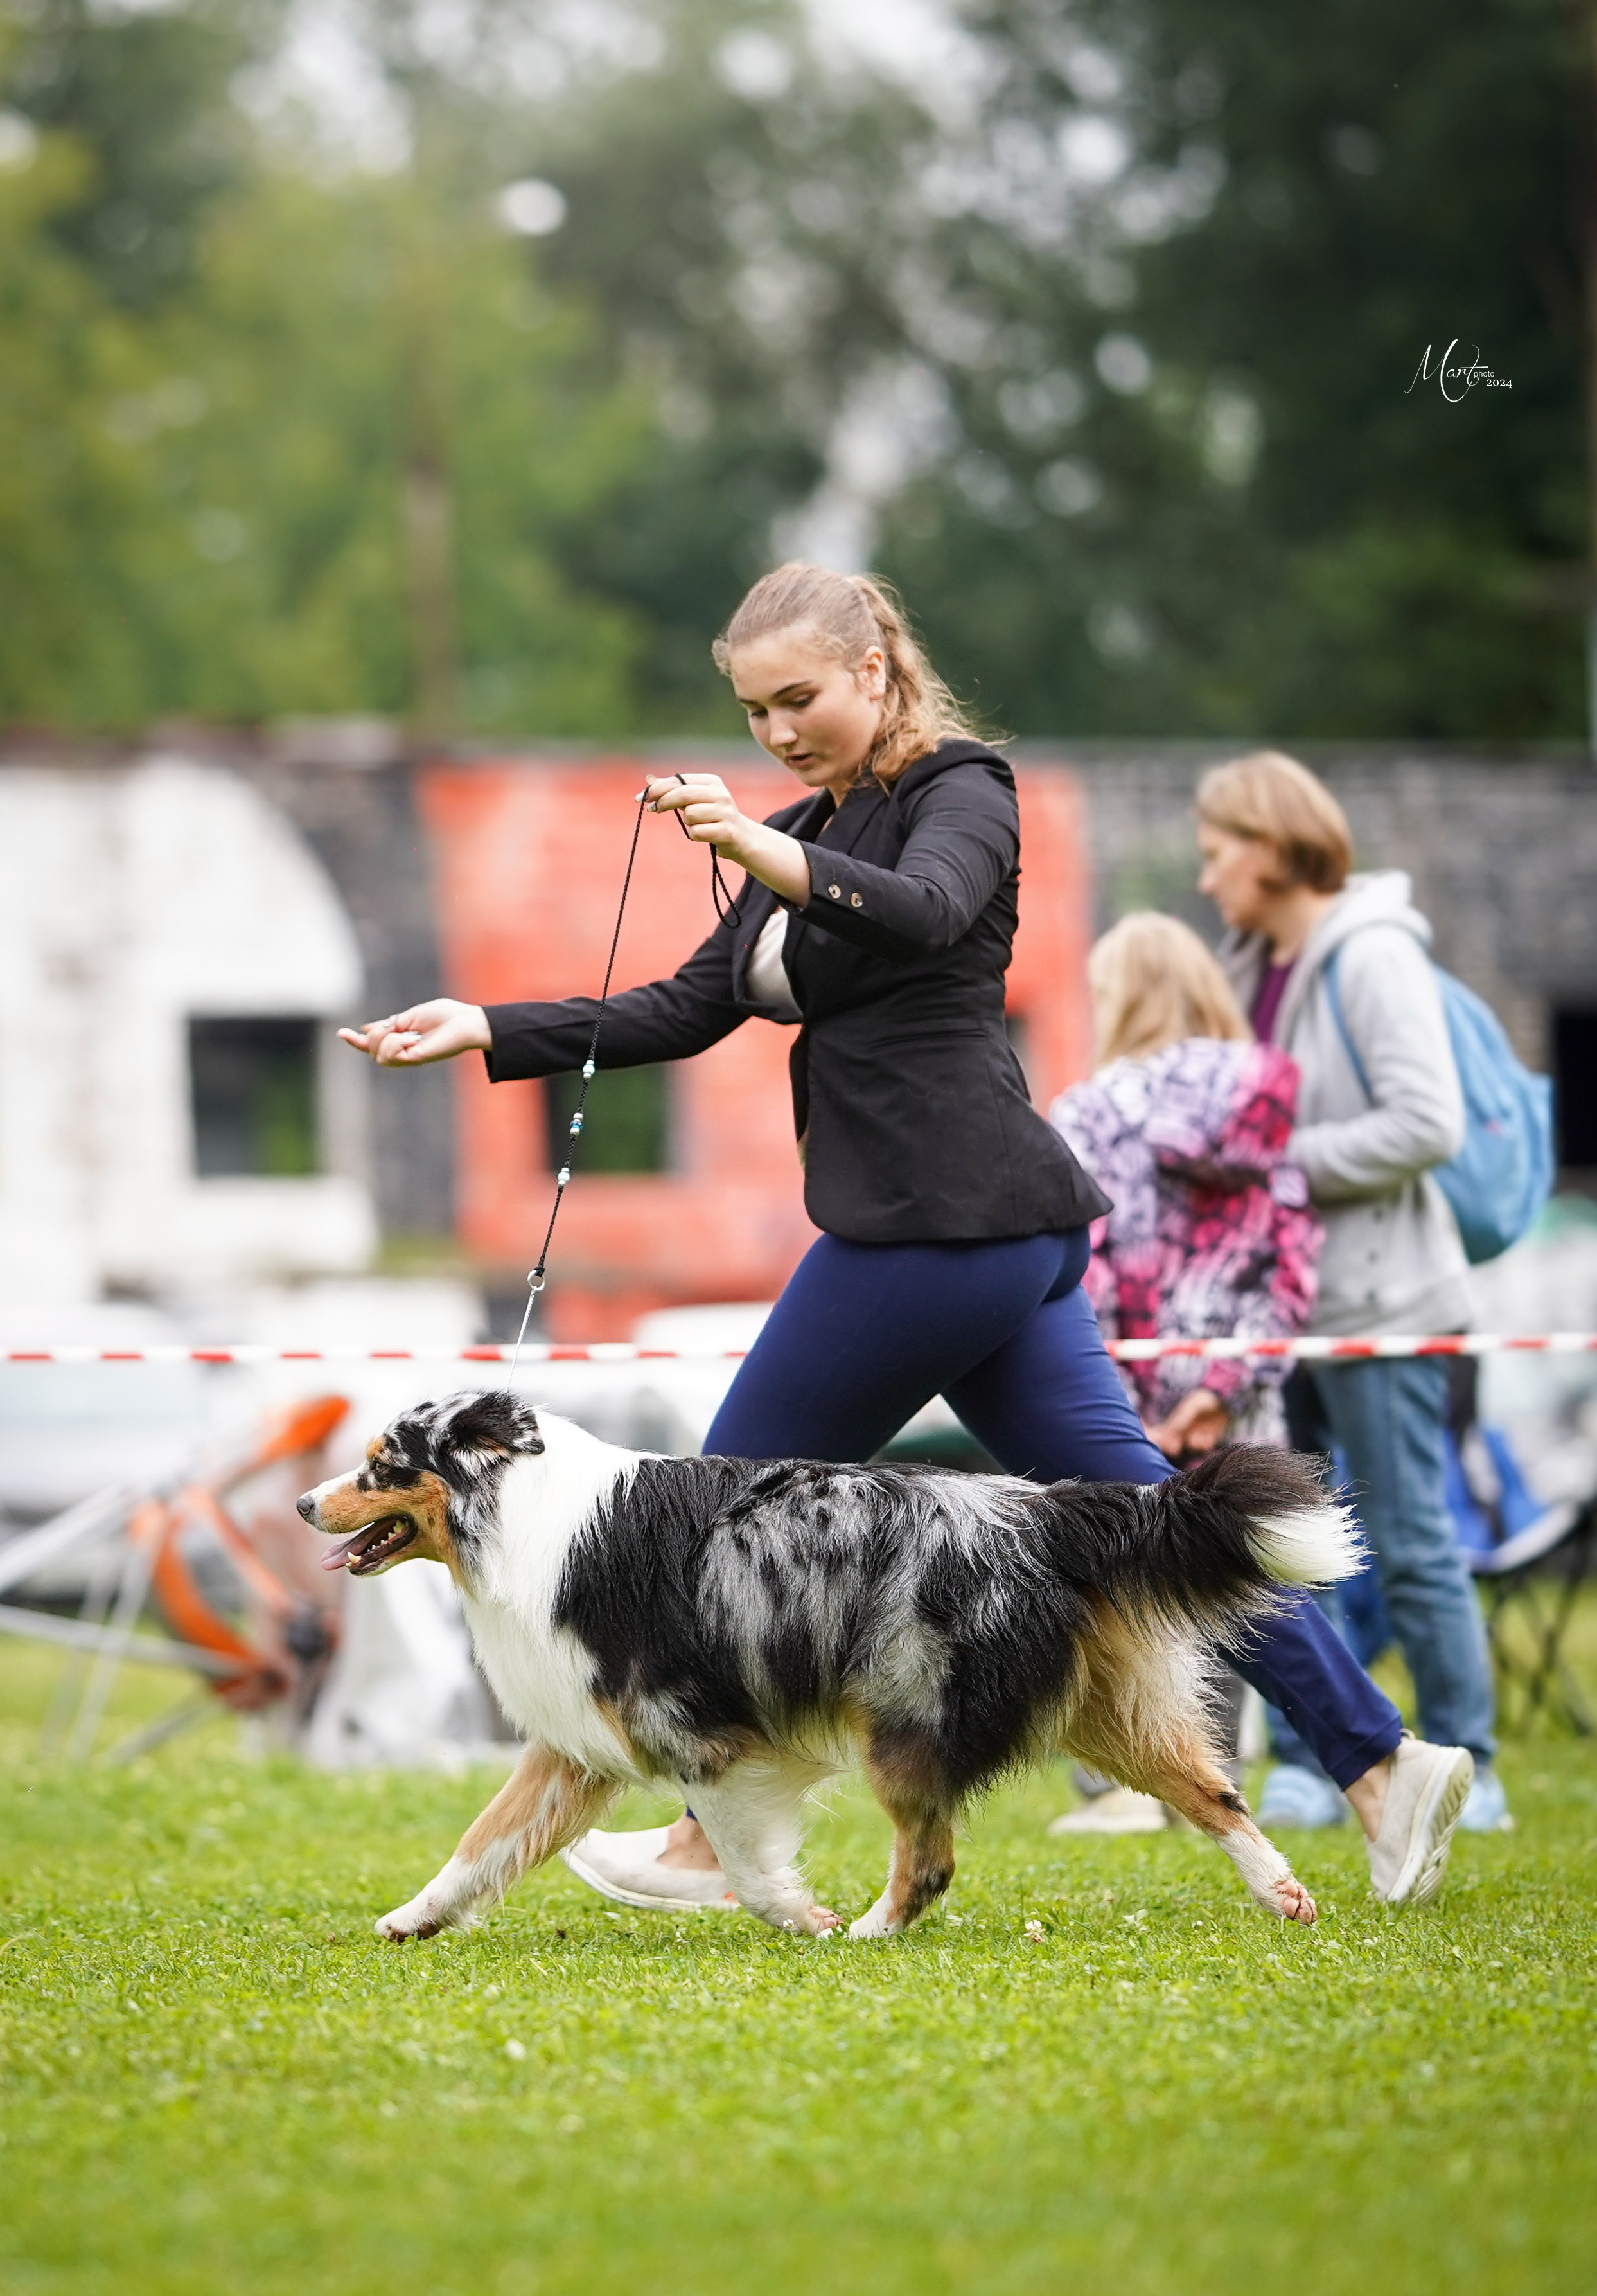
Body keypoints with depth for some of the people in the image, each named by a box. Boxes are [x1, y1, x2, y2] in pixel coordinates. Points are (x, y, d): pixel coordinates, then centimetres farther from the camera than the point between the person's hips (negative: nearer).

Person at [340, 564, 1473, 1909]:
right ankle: (1383, 1764, 6)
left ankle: (713, 1844, 9)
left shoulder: (961, 792, -5)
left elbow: (925, 911, -28)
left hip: (943, 1225, -9)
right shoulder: (815, 832, 21)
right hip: (1005, 1234, 9)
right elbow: (690, 1013, 21)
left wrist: (768, 857, -45)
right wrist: (487, 1032, 12)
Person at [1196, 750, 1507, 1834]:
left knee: (1412, 1544, -2)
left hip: (1377, 1294, -8)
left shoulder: (1375, 957, -12)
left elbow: (1429, 1125, -20)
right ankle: (1306, 1764, 13)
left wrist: (1283, 1163, -18)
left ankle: (1466, 1773, 6)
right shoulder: (1256, 963, 11)